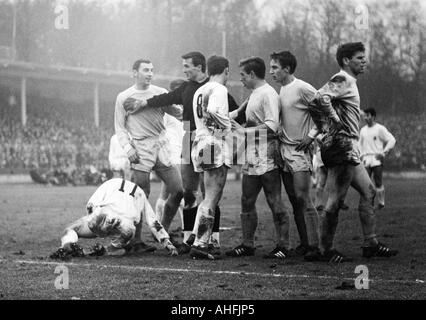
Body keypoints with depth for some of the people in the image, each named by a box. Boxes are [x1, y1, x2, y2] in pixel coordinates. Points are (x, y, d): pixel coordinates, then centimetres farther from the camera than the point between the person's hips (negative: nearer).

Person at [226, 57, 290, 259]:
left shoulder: (268, 94, -12)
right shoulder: (254, 94, 17)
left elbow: (272, 126, -20)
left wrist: (244, 130, -18)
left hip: (266, 159, -10)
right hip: (251, 159, 10)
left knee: (275, 203, -4)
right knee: (247, 202, 10)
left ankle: (283, 246, 1)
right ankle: (247, 245, 16)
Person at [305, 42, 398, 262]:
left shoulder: (349, 82, 21)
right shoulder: (342, 80, -11)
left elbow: (315, 106, 24)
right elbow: (321, 97, -30)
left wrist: (323, 127, 15)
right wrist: (335, 119, -20)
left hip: (350, 148, 11)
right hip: (341, 145, -11)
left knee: (368, 192, 13)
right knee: (336, 200, -7)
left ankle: (370, 244, 16)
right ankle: (326, 250, -2)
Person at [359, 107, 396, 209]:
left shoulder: (380, 129, -2)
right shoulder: (363, 130, 15)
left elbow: (392, 140, -3)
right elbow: (360, 144, 27)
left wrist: (384, 153, -9)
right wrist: (361, 155, 13)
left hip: (377, 159, -5)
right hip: (366, 160, 5)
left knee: (378, 182, -4)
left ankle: (381, 203, 5)